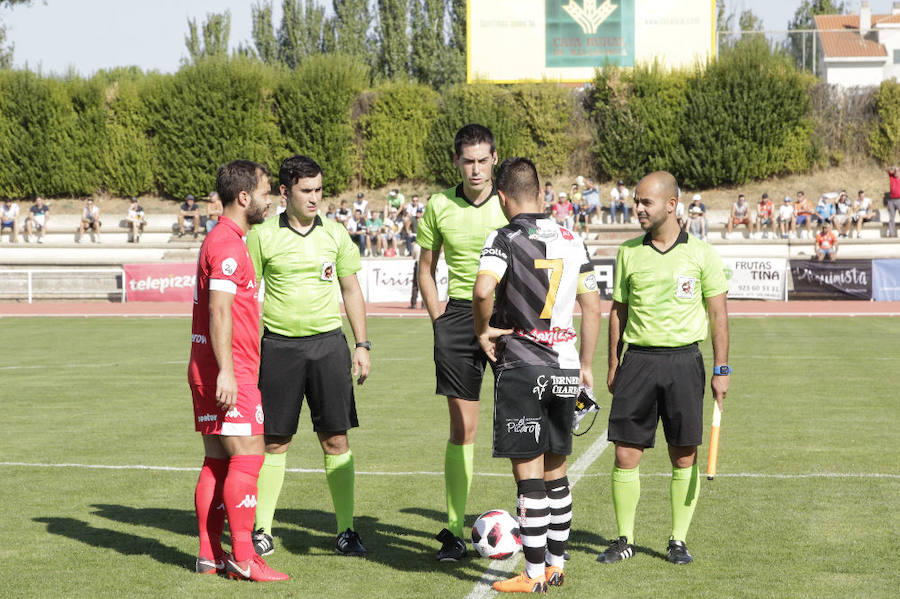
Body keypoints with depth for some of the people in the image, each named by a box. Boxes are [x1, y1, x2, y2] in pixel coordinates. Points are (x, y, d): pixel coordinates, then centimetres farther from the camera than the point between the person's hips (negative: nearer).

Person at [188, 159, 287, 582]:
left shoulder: (221, 240, 19)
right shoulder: (228, 244, -13)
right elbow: (219, 311, -21)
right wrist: (226, 371, -24)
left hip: (208, 371, 10)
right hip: (230, 372, -10)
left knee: (217, 460, 10)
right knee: (247, 456, -9)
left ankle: (209, 555, 13)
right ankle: (243, 558, -8)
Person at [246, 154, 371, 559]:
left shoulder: (334, 233, 6)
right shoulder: (263, 236, -1)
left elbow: (351, 290, 14)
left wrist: (362, 345, 9)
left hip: (328, 343, 2)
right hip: (279, 345, -1)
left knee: (336, 438, 0)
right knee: (275, 440, 3)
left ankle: (346, 531, 8)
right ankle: (262, 531, 13)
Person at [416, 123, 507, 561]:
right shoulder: (439, 207, 6)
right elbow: (426, 269, 16)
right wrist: (440, 321, 5)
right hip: (458, 314, 1)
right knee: (462, 427, 0)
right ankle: (454, 530, 5)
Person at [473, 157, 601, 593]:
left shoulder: (504, 239, -9)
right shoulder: (571, 241, 8)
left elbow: (483, 289, -28)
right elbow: (592, 307, 11)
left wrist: (484, 331, -11)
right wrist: (585, 365, 19)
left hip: (521, 367, -5)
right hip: (565, 367, 6)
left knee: (528, 472, -1)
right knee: (555, 470, 15)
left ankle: (534, 574, 1)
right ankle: (556, 564, 21)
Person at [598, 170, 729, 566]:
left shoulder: (701, 254, 0)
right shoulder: (628, 252, 7)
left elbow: (718, 314, 2)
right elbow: (618, 311, 13)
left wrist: (721, 369, -3)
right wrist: (613, 366, 10)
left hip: (683, 360, -2)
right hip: (637, 359, 2)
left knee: (684, 457, 2)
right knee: (626, 454, -2)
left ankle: (678, 541, 13)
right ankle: (625, 540, 9)